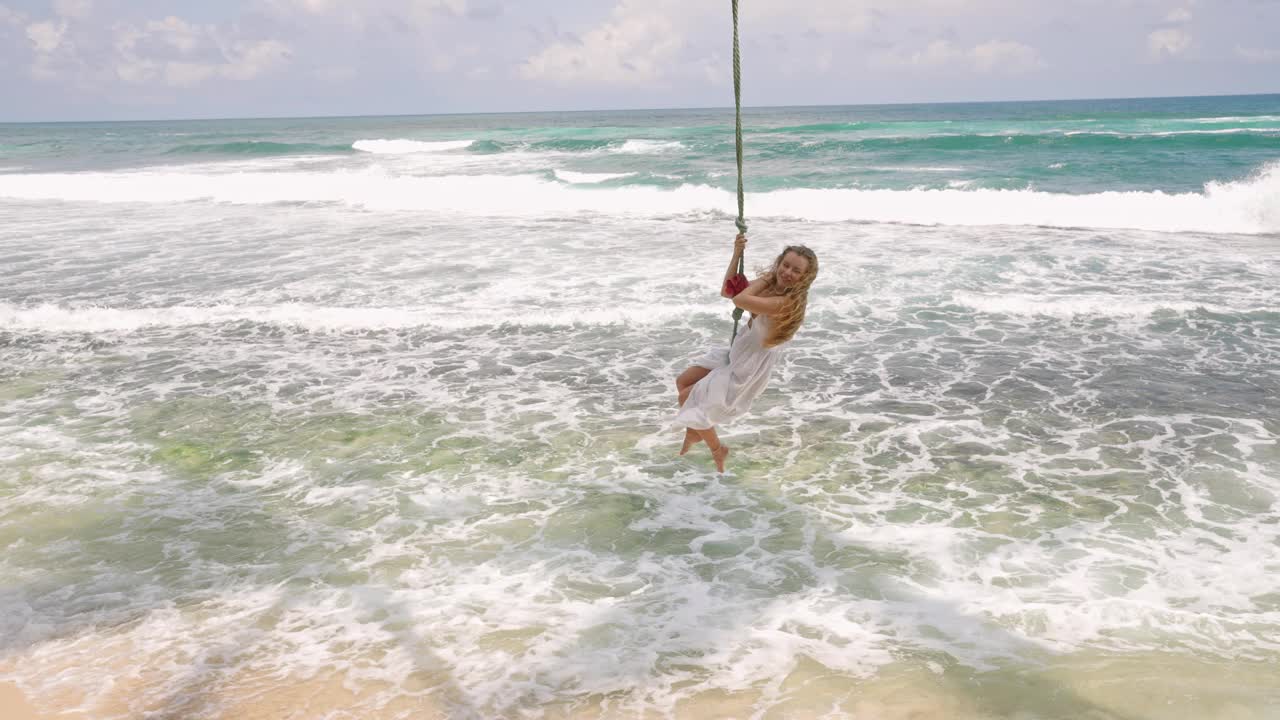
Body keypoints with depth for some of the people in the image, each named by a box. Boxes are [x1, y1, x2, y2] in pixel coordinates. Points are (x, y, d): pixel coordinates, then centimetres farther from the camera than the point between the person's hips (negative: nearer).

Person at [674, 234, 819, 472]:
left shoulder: (788, 302, -32)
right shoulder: (772, 288, -4)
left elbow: (740, 300, -40)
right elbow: (727, 291, 3)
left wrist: (765, 278, -23)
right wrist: (737, 255, -7)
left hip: (748, 369, -9)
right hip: (737, 354, 9)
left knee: (687, 398, 1)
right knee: (682, 382, 17)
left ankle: (717, 449, 25)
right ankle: (694, 430, 39)